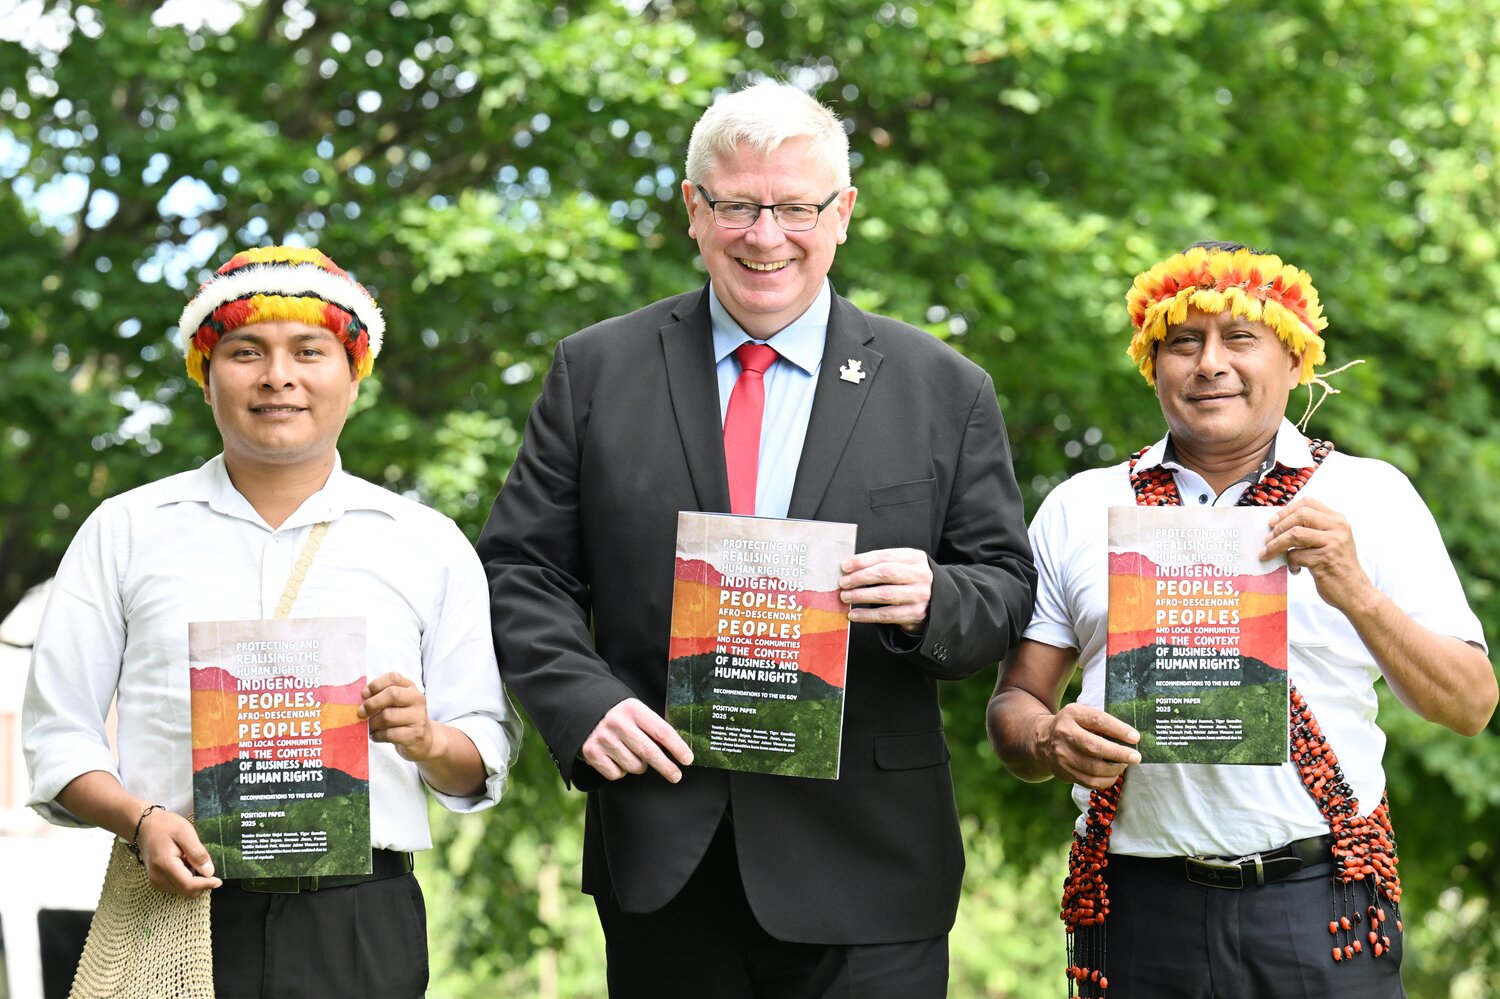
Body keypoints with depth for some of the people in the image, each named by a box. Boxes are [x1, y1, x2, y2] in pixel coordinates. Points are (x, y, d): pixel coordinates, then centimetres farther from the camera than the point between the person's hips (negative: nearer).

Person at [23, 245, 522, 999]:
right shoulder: (126, 531, 10)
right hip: (176, 914, 0)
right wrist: (140, 820, -11)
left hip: (360, 927, 1)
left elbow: (486, 758, 11)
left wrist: (427, 741, -10)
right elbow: (59, 736, 6)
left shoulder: (427, 544, 12)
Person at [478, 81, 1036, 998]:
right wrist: (583, 700, -10)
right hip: (661, 855, 1)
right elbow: (520, 568, 6)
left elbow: (1007, 587, 6)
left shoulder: (945, 389, 5)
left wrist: (932, 602, -17)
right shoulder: (597, 371, 6)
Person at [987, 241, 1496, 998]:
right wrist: (1049, 743, -13)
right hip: (1135, 909, 2)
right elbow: (1013, 706, 10)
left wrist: (1358, 595, -15)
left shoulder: (1371, 497, 6)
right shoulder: (1076, 509, 10)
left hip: (1320, 908, -1)